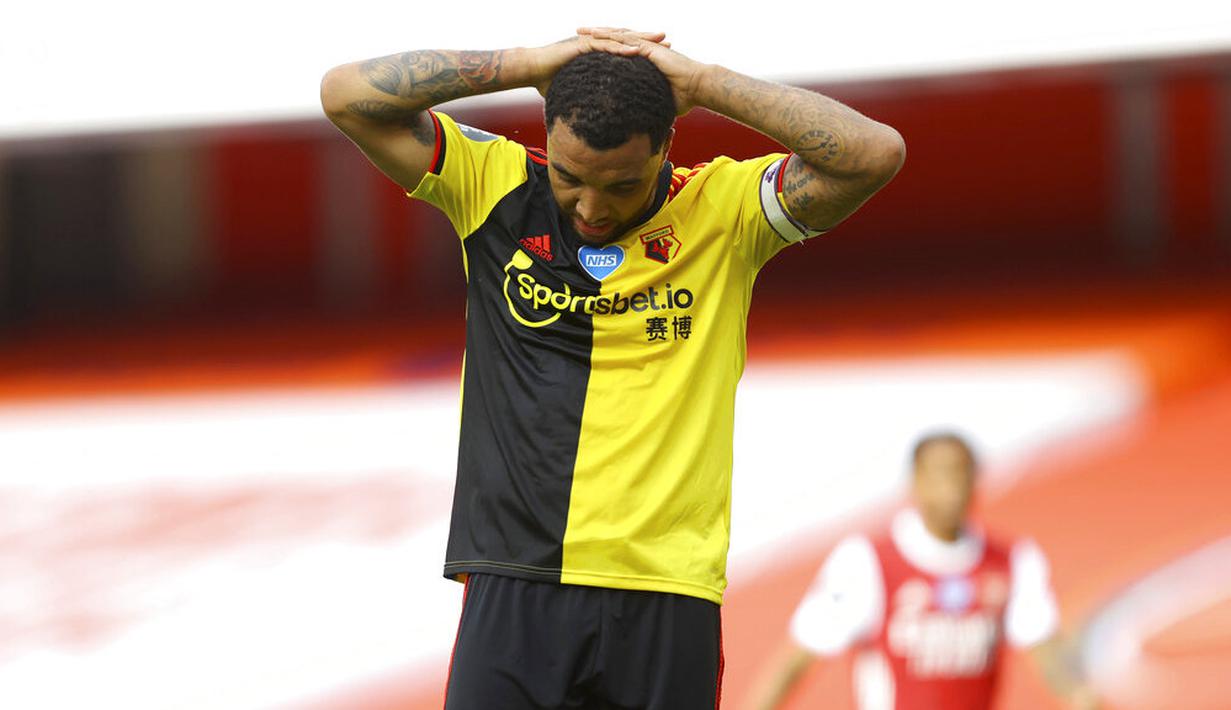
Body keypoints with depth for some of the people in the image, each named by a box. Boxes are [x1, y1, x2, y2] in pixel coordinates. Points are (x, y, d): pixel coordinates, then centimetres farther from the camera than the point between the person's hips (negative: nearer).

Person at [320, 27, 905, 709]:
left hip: (666, 600, -1)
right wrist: (530, 64, -3)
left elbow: (875, 153, -8)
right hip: (514, 588, 1)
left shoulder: (723, 211, 4)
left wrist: (702, 82, -6)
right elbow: (347, 96, 1)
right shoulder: (494, 187, 7)